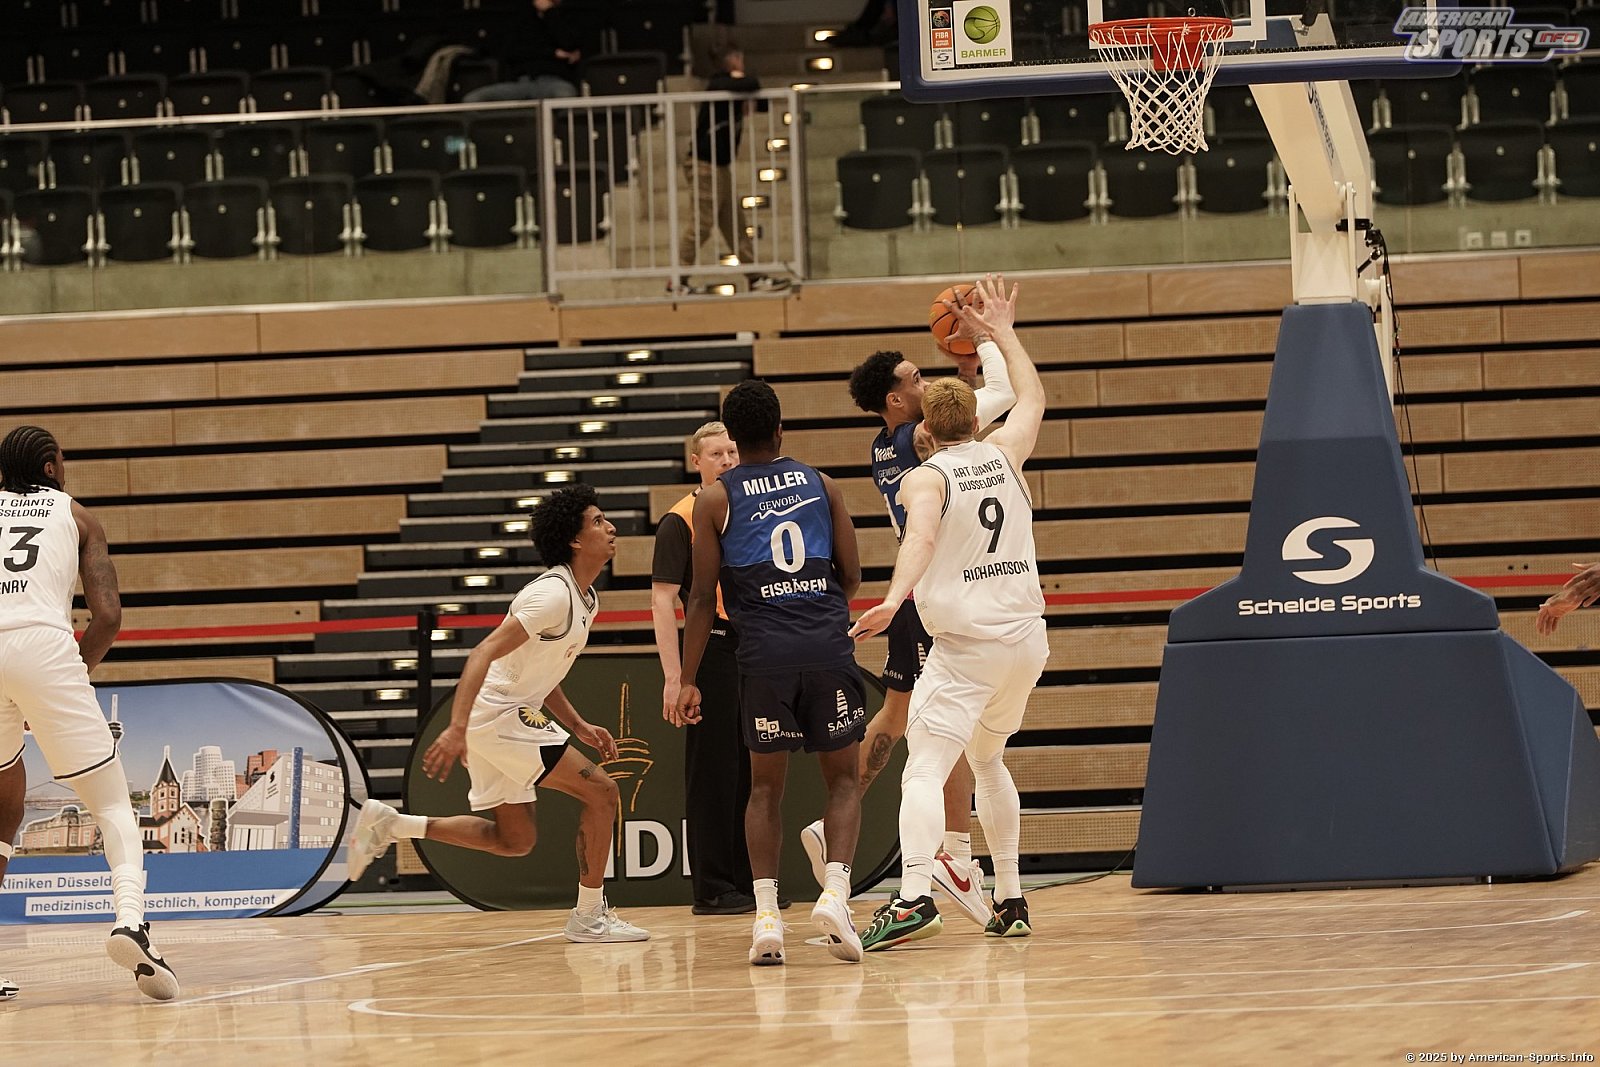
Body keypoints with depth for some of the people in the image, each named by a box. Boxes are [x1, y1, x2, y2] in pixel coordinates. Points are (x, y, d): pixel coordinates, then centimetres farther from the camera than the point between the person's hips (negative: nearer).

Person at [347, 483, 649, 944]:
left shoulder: (585, 599, 12)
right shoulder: (553, 594, -19)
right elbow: (483, 654, -26)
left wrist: (579, 726, 14)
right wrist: (456, 730, -34)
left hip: (514, 713, 10)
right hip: (496, 714, -10)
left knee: (515, 839, 14)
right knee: (600, 791, -9)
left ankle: (389, 824, 14)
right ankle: (589, 917, -2)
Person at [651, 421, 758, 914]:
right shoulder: (680, 521, -7)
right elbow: (662, 600, -12)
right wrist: (673, 676, -19)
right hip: (711, 651, -7)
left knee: (753, 770, 10)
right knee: (712, 772, -4)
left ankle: (748, 880, 18)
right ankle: (712, 889, 0)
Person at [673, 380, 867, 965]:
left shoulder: (715, 499, 5)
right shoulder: (820, 484, 11)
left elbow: (703, 596, 2)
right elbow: (852, 575, 10)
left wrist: (687, 680, 6)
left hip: (765, 657, -1)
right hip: (829, 647, 1)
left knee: (766, 787, 10)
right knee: (843, 779, 10)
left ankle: (766, 916, -1)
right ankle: (835, 892, -11)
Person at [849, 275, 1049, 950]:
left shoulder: (925, 478, -6)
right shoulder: (1004, 456, 9)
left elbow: (921, 537, -27)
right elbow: (1033, 399, 29)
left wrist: (894, 600, -41)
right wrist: (1002, 335, 39)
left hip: (965, 646, -6)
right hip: (1026, 639, 6)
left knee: (924, 769, -13)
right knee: (987, 760, 25)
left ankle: (913, 897, -33)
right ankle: (1010, 900, 25)